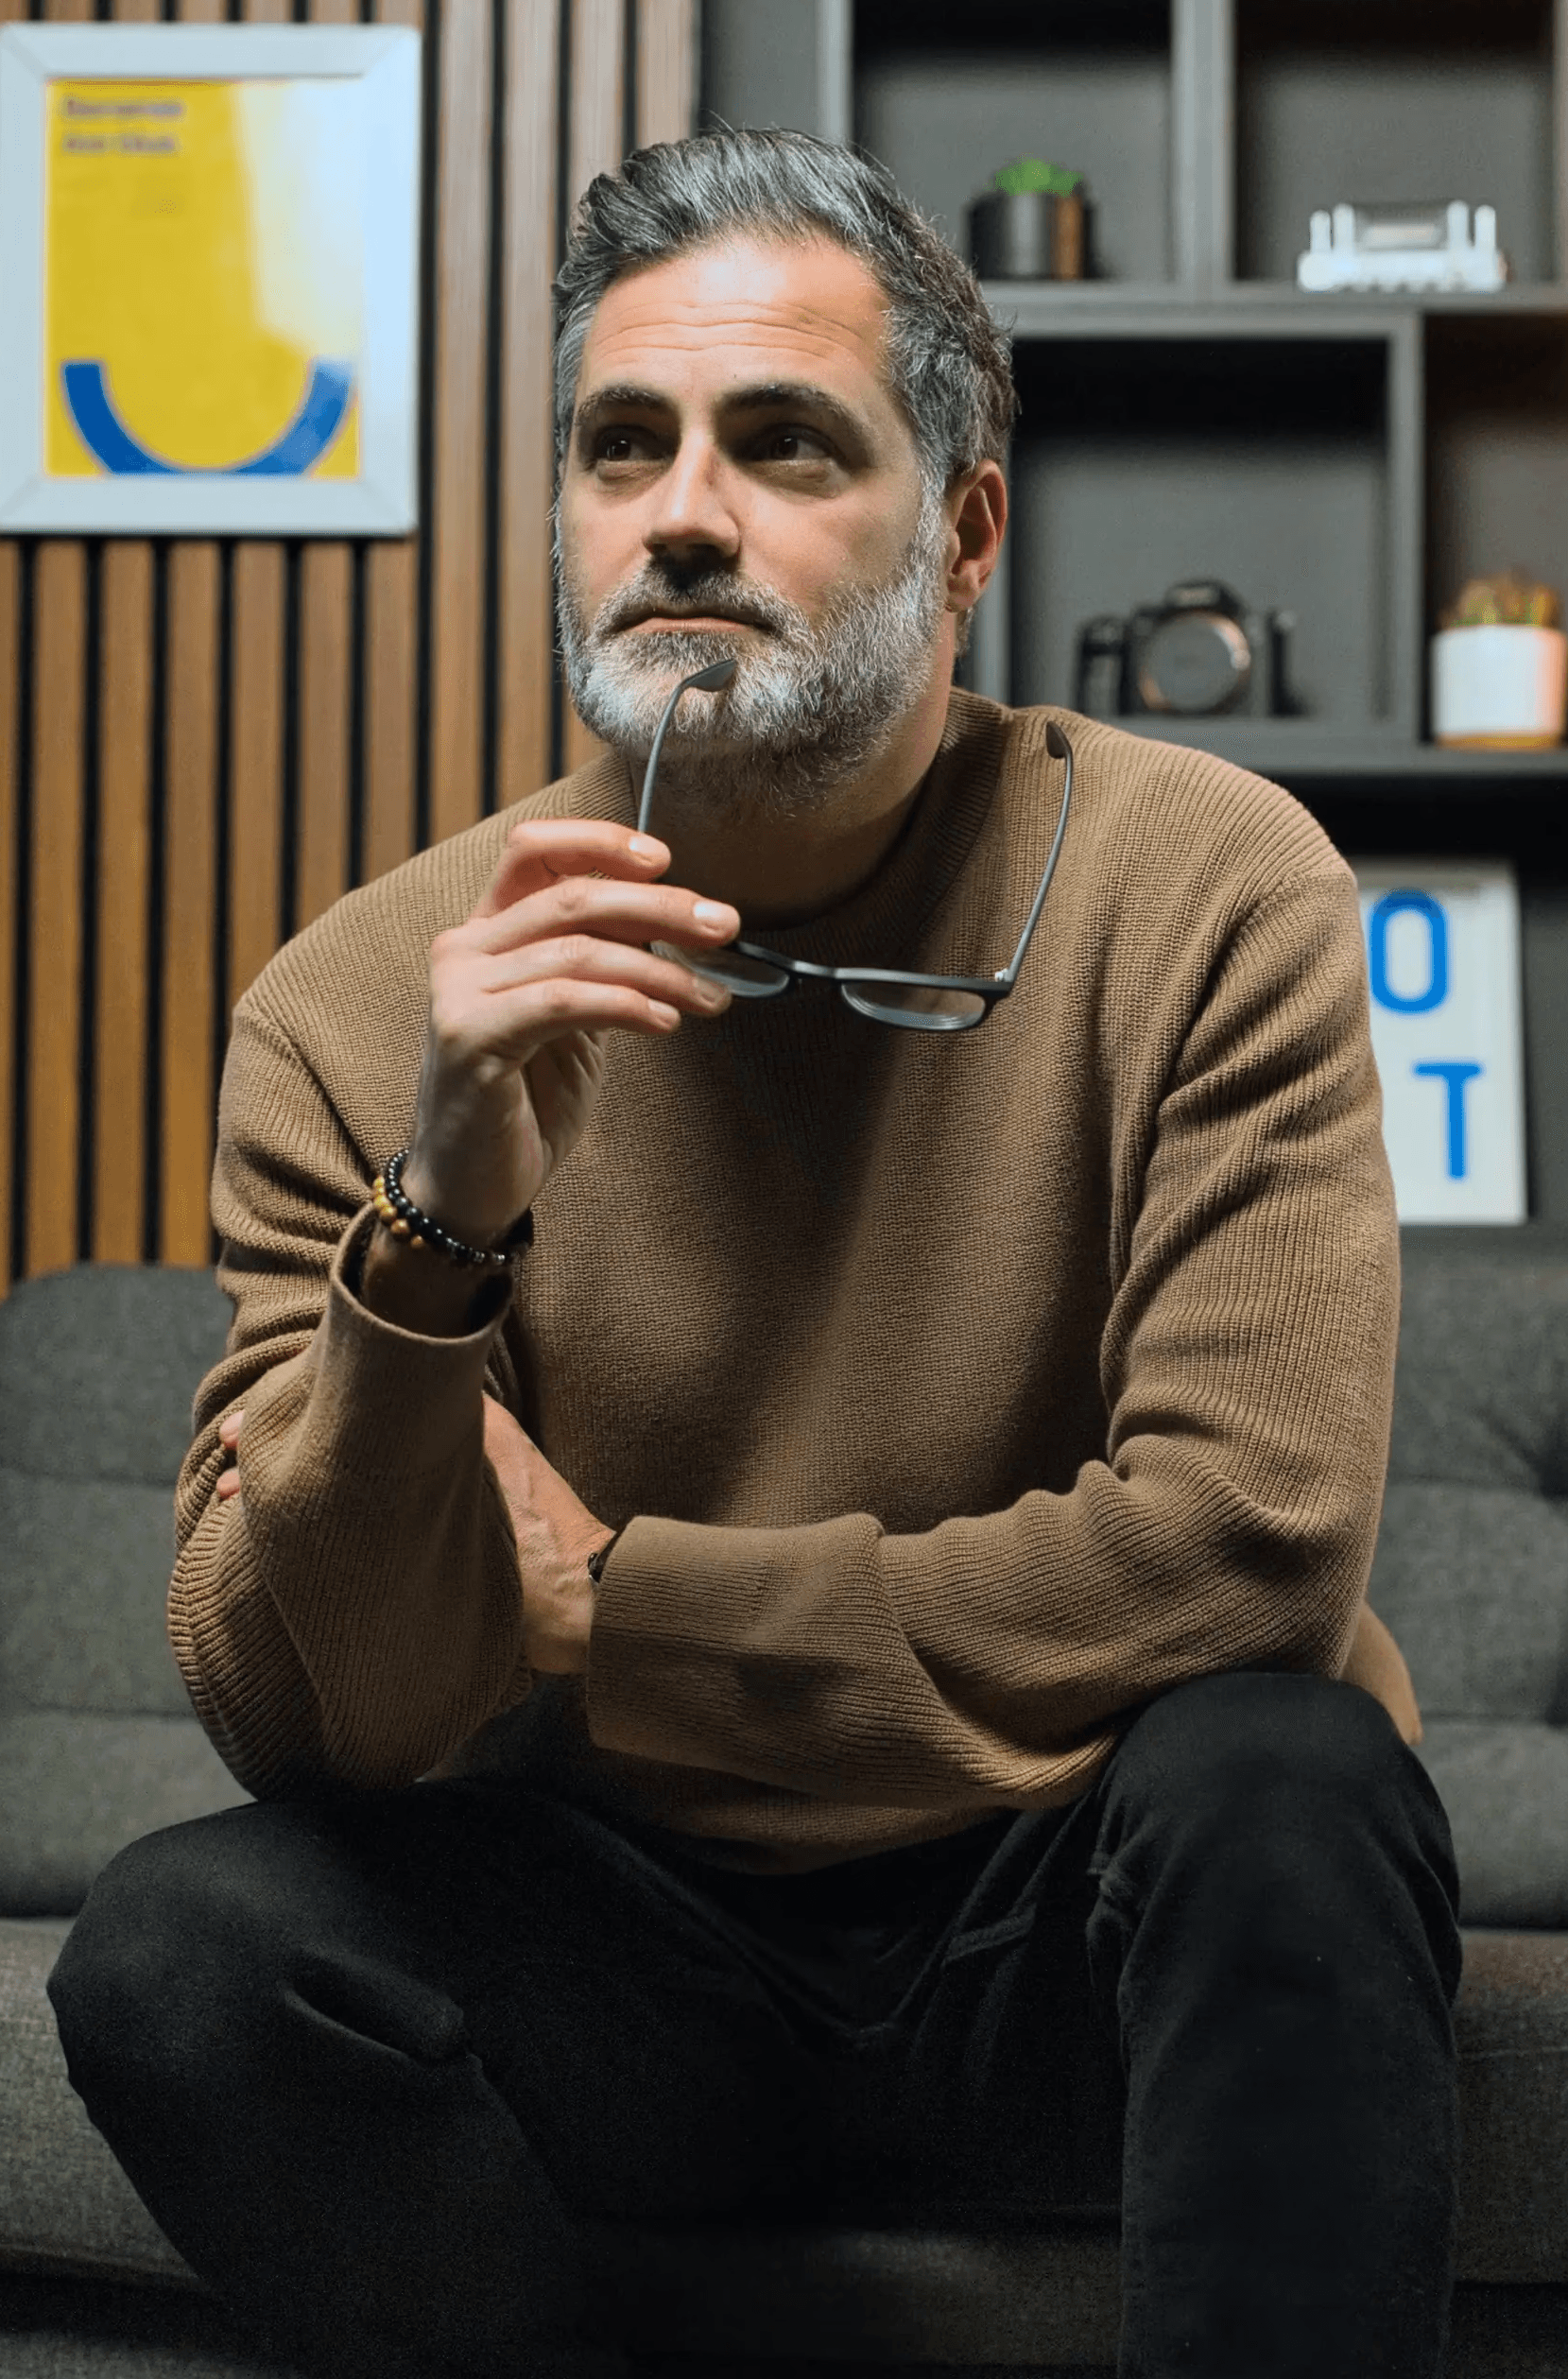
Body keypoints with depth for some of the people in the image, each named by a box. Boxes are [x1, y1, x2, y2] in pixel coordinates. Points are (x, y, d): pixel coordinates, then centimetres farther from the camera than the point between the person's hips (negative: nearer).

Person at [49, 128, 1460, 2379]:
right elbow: (313, 1725, -12)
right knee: (175, 1949, -23)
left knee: (1276, 1777, -32)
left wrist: (592, 1597, -12)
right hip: (631, 1937, 2)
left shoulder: (1205, 887, -11)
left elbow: (1244, 1546, -18)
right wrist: (441, 1226, -30)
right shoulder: (364, 1006, -7)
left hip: (1081, 1926, -1)